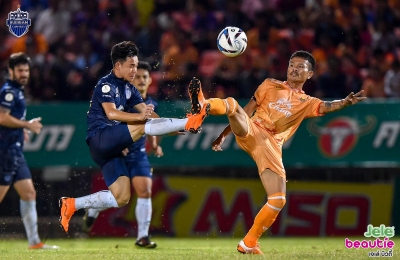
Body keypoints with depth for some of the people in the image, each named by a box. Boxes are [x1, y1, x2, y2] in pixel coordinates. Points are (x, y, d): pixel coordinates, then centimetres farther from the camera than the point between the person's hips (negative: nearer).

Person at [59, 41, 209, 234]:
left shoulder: (129, 89, 16)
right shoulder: (106, 85, -9)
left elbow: (148, 113, 9)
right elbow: (111, 113, -25)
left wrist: (176, 129, -4)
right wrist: (139, 116, -40)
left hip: (111, 147, 9)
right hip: (99, 137, -9)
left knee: (121, 198, 3)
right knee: (142, 127, -26)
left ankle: (72, 204, 10)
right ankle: (190, 122, -29)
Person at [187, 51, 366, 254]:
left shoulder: (307, 103, 18)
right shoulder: (270, 85, 19)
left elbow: (327, 107, -3)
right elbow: (246, 111, 19)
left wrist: (345, 102, -26)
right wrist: (224, 134, 12)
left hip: (272, 146, 1)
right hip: (250, 133, -1)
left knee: (278, 200, -10)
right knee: (232, 104, -31)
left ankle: (248, 243, 4)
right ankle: (202, 106, -61)